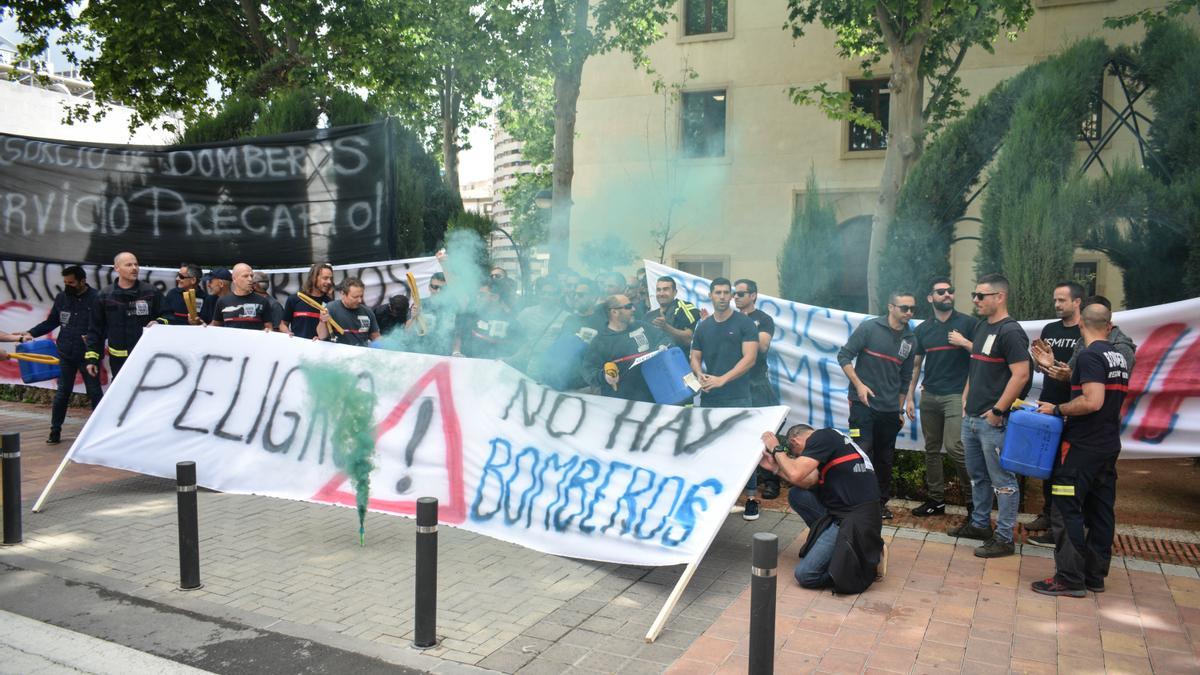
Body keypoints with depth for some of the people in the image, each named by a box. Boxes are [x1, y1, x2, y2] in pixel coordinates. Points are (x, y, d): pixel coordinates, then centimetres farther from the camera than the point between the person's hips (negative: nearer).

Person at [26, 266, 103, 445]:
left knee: (94, 393, 6)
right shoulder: (61, 298, 4)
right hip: (66, 354, 4)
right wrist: (31, 333, 2)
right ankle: (55, 432, 17)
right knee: (62, 393, 9)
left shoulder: (96, 298, -10)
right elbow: (51, 322, 13)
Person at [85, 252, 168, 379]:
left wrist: (159, 323, -19)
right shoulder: (104, 296, 2)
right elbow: (95, 330, 6)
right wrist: (92, 358, 3)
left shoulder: (151, 292, -2)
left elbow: (166, 316, 4)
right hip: (118, 359, 1)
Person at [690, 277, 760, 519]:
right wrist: (700, 375, -8)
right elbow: (695, 358, 15)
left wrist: (722, 379, -17)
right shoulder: (703, 327, 13)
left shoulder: (744, 323, -2)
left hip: (737, 397, -5)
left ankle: (751, 497, 3)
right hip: (708, 398, 5)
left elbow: (749, 358, -10)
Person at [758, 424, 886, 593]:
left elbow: (796, 475, -18)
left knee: (804, 575, -10)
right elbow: (808, 483, 14)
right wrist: (775, 467, 15)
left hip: (855, 519, -10)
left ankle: (869, 561, 1)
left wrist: (777, 449, -2)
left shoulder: (821, 437, -9)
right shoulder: (828, 439, 19)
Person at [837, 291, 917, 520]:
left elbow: (905, 378, 17)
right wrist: (859, 385, -13)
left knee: (884, 458, 11)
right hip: (863, 404, -5)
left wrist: (900, 409, 18)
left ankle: (881, 501, 24)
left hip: (890, 409, 5)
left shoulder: (910, 340, 9)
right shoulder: (869, 328, -6)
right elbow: (844, 355, -6)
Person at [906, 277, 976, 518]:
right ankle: (936, 499, 18)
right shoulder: (922, 329, 10)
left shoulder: (968, 323, -1)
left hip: (956, 395, -4)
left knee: (954, 446, -14)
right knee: (931, 449, 8)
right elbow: (915, 365, 14)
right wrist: (909, 397, 11)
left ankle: (974, 495, 4)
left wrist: (963, 342, -15)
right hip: (929, 396, 5)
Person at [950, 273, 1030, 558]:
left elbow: (1021, 375, -19)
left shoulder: (1010, 331, -13)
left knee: (1002, 480, 0)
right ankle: (979, 524, 33)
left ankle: (1004, 538, 8)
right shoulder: (981, 326, 14)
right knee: (977, 475, 20)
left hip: (993, 420, -9)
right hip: (972, 417, 9)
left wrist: (997, 411, -18)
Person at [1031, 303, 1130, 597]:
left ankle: (1070, 579, -1)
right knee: (1100, 511, 12)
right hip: (1109, 446, 9)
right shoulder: (1119, 357, 12)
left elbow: (1092, 401, -26)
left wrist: (1057, 410, -13)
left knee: (1066, 511, -4)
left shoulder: (1090, 356, -16)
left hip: (1083, 447, -9)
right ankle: (1095, 575, 20)